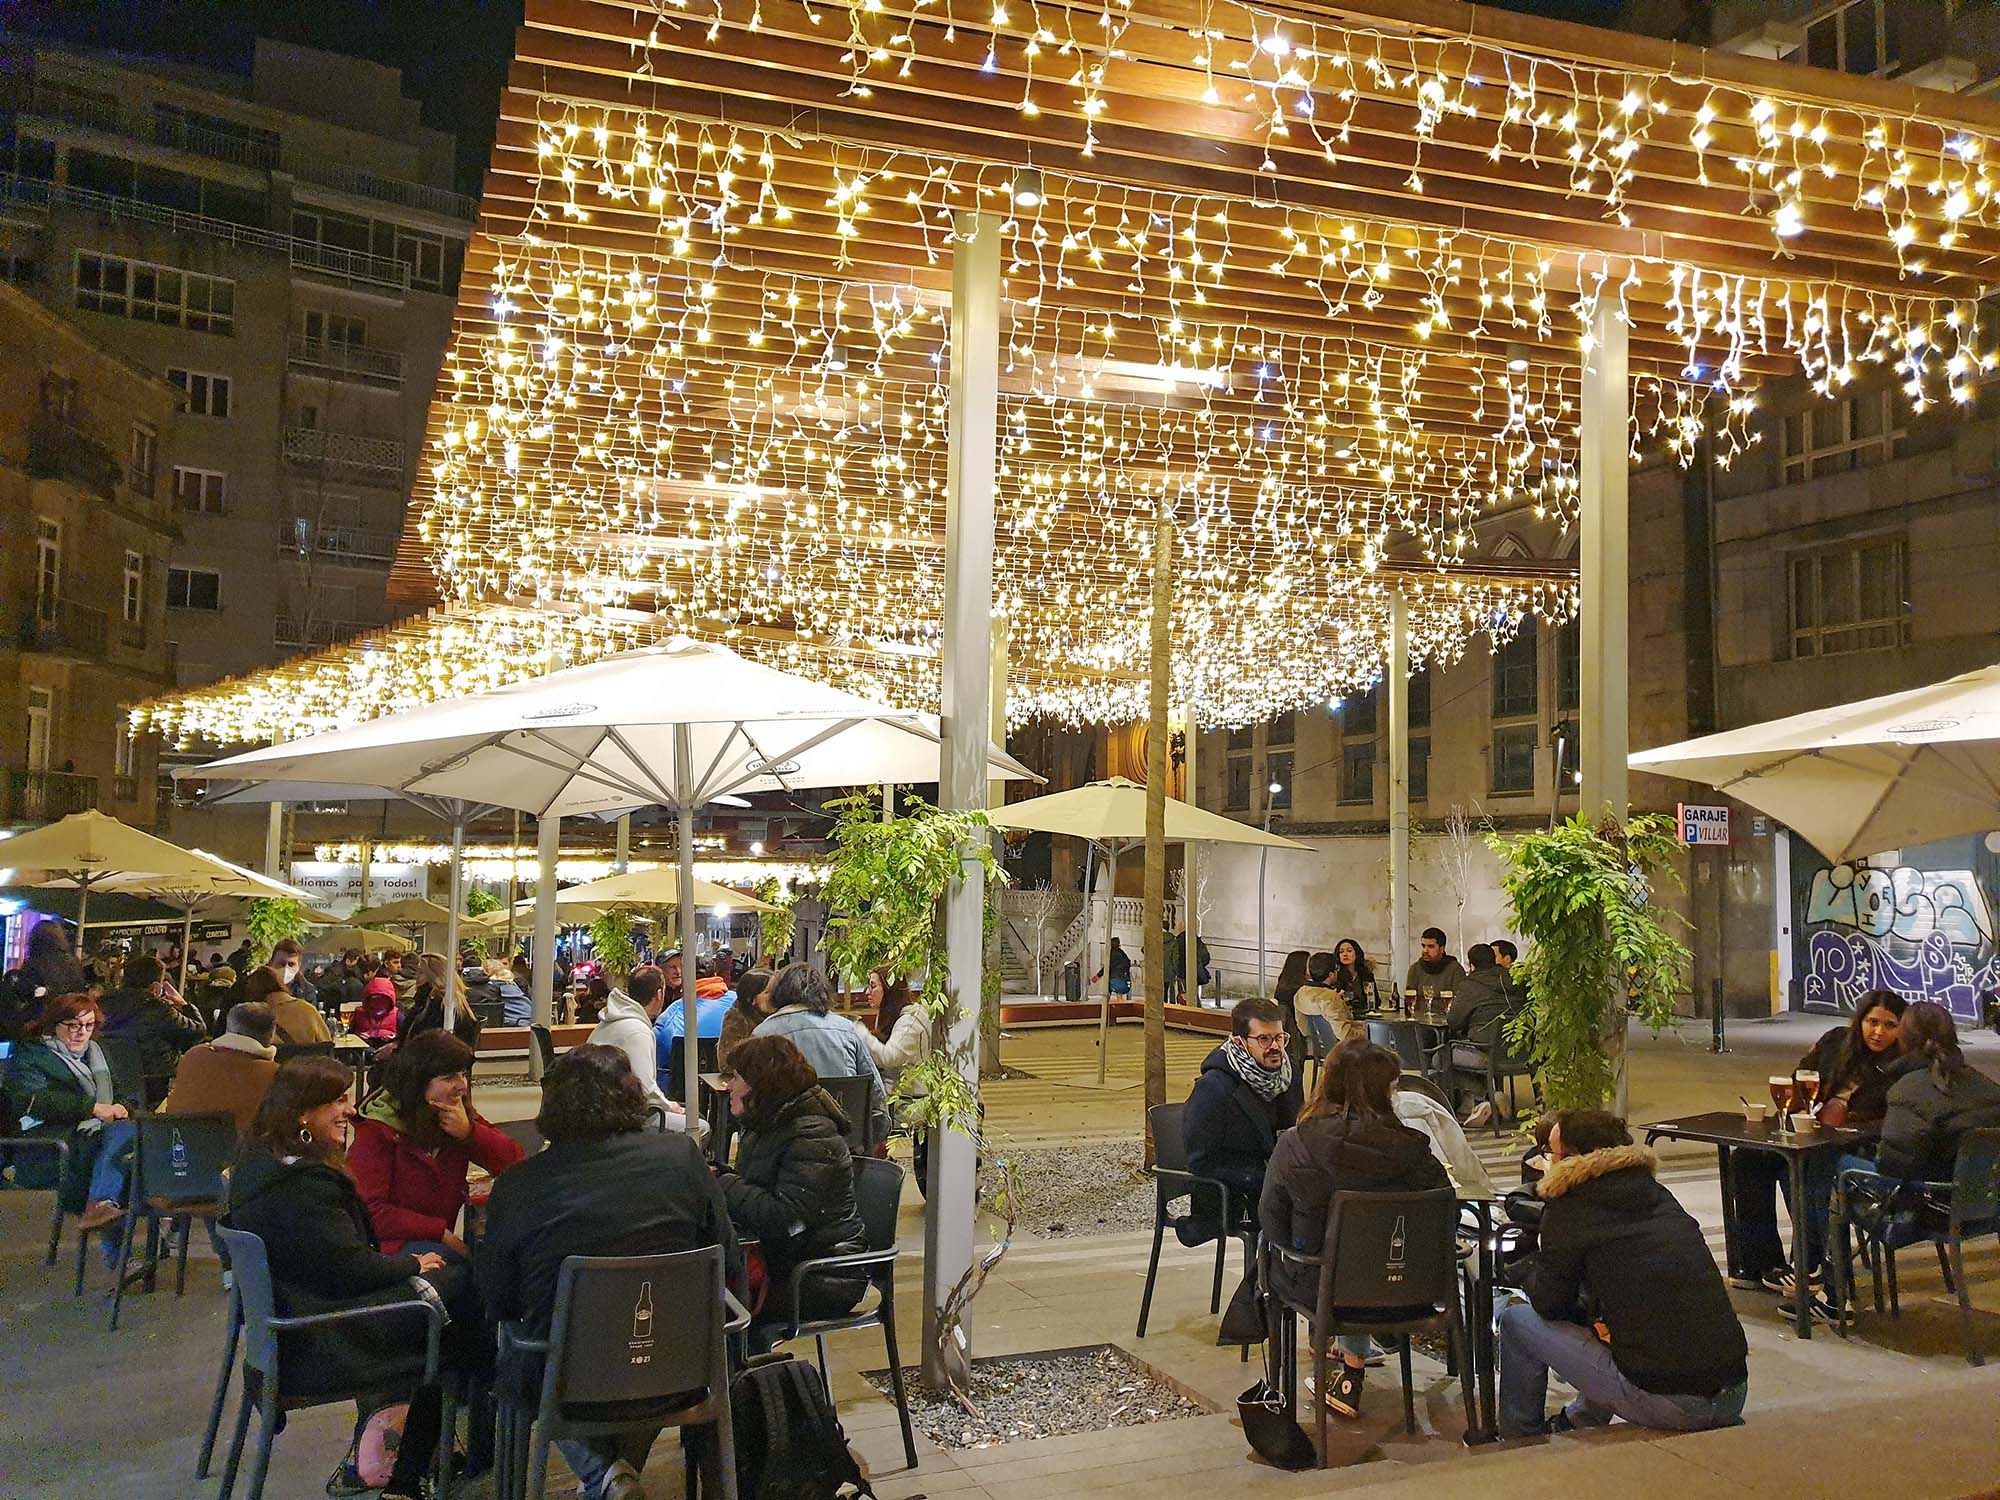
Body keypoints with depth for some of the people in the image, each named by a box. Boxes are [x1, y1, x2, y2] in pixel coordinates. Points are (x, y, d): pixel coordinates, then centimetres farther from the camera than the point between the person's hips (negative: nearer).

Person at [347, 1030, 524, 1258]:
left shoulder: (461, 1118, 10)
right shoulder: (375, 1132, -9)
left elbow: (516, 1161, 4)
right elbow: (371, 1211, -16)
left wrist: (468, 1132, -12)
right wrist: (443, 1234, -23)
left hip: (445, 1240, 7)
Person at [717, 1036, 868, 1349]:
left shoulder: (812, 1136, -18)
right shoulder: (765, 1126, 12)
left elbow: (783, 1218, -25)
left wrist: (722, 1183, -18)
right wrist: (716, 1173, -3)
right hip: (779, 1259, 9)